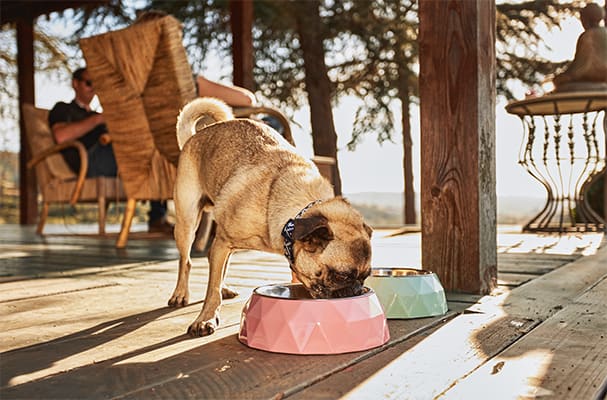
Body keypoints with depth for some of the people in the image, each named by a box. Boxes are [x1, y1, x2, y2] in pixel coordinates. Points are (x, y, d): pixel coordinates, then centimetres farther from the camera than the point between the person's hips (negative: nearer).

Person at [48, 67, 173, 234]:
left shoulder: (98, 116, 41)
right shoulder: (62, 109, 21)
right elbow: (61, 136, -4)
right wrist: (96, 120, -5)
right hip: (88, 161, -6)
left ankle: (157, 217, -34)